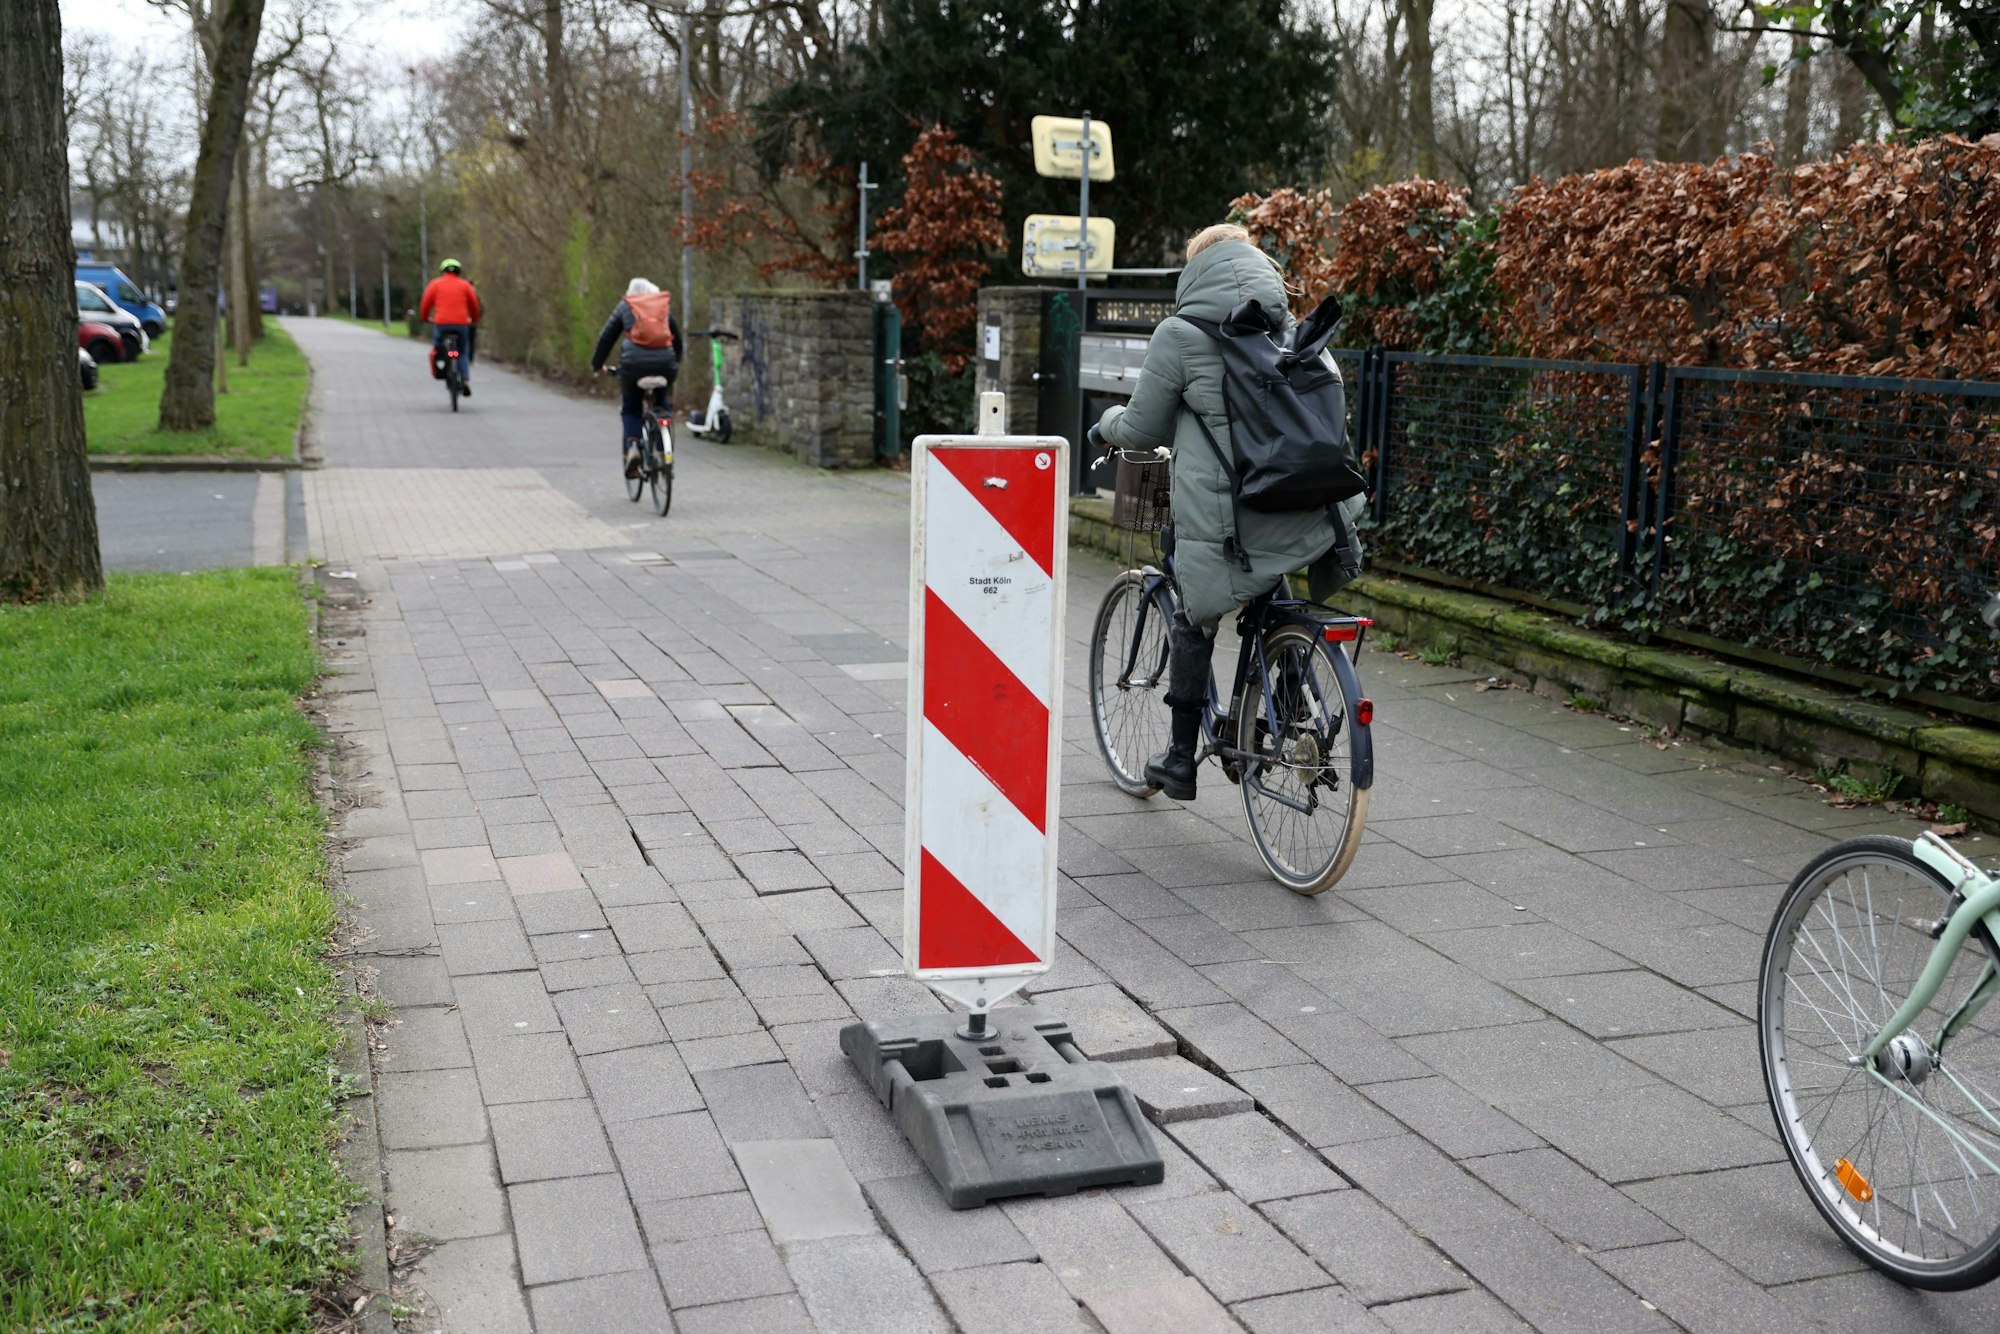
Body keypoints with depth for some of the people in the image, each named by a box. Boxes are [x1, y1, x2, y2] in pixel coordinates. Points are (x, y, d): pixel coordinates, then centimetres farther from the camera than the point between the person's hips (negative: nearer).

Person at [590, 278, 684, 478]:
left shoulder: (624, 307, 16)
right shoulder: (666, 306, 22)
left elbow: (606, 337, 17)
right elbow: (677, 336, 32)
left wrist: (596, 364, 28)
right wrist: (676, 362, 46)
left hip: (633, 364, -2)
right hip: (664, 364, 2)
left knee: (630, 408, 16)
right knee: (661, 405, 25)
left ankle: (632, 445, -7)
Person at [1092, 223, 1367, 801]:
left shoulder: (1180, 334, -1)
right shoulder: (1296, 330, 14)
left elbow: (1143, 430, 4)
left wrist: (1108, 424, 27)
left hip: (1223, 516, -4)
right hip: (1308, 510, 4)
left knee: (1194, 621, 14)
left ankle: (1181, 757, 20)